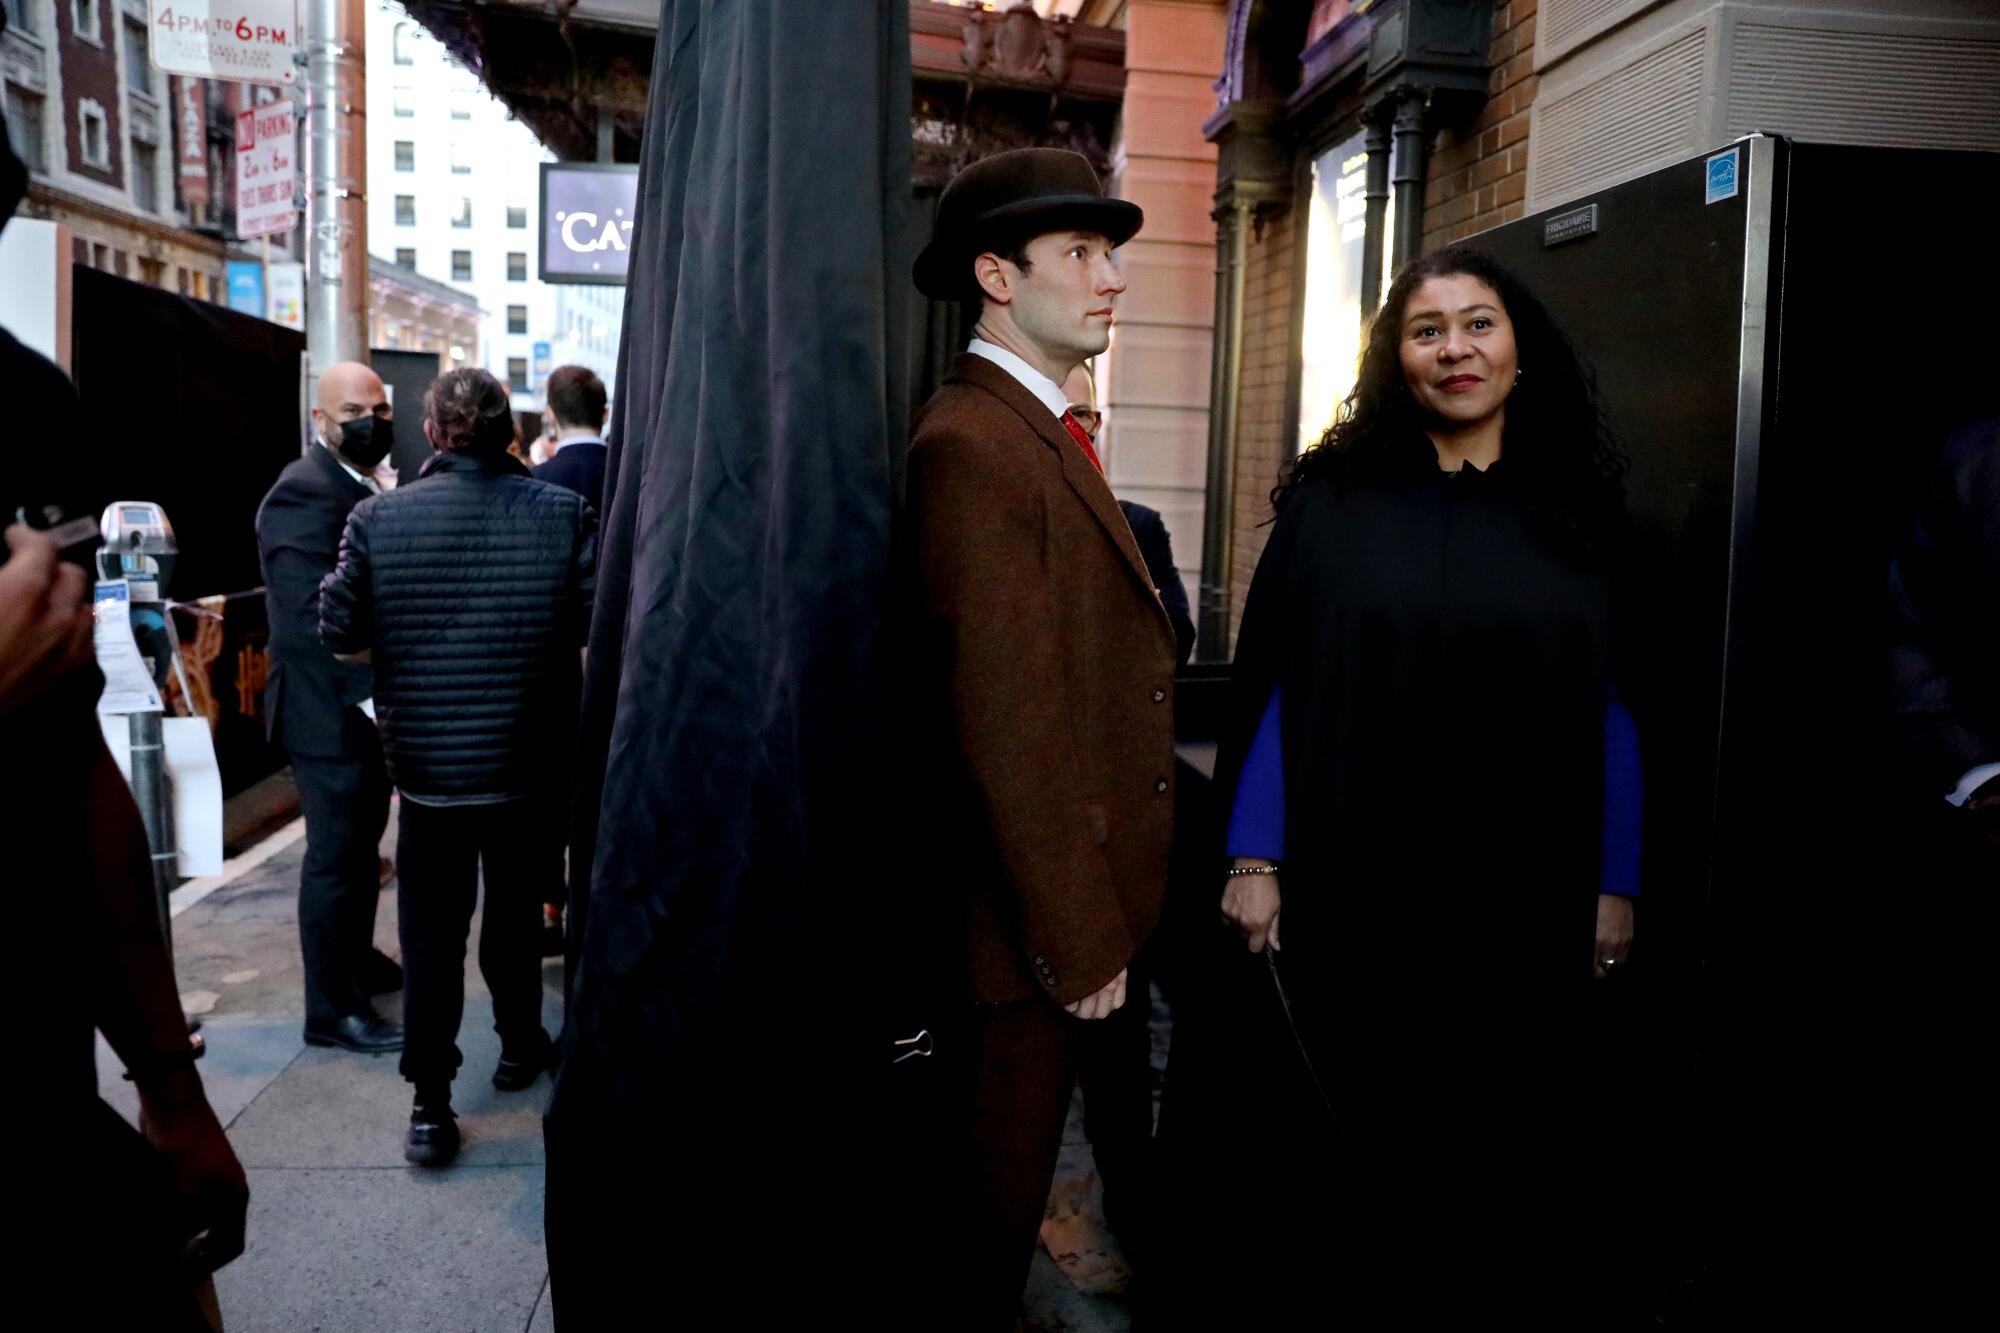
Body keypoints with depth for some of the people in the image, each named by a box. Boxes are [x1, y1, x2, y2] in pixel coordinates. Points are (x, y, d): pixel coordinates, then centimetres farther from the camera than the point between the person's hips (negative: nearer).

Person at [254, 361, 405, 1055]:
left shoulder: (371, 487, 12)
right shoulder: (303, 494, -19)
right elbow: (312, 616, -27)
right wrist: (375, 689, -30)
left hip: (373, 702, 9)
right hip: (331, 710, -9)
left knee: (363, 843, 22)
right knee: (336, 855, 1)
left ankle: (355, 957, 40)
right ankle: (332, 1010, 13)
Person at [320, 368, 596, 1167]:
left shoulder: (378, 518, -8)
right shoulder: (562, 512, -10)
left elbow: (338, 633, -5)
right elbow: (602, 621, -11)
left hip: (425, 765, 0)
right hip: (528, 764, 1)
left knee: (431, 933, 7)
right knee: (514, 909, 20)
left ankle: (430, 1106, 7)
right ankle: (520, 1046, 36)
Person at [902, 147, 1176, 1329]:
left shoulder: (1053, 438, 13)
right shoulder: (973, 445, -18)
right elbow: (1009, 723, -23)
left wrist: (1102, 920, 12)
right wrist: (1083, 944, -19)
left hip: (1074, 906, 9)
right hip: (1031, 922, -9)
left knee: (1008, 1198, 23)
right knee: (995, 1202, 10)